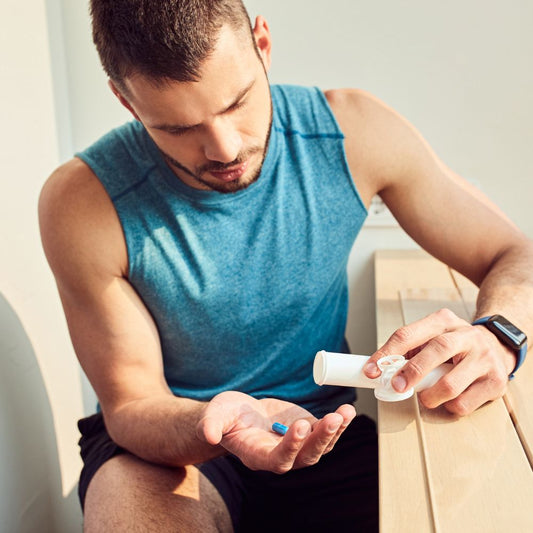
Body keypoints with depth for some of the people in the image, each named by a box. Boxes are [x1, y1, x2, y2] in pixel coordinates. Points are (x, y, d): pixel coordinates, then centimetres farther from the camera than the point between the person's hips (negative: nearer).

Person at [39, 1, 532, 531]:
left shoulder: (353, 132, -14)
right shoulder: (84, 203, -20)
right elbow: (130, 404, -12)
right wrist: (215, 426, -36)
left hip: (320, 427, 4)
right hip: (167, 439, -2)